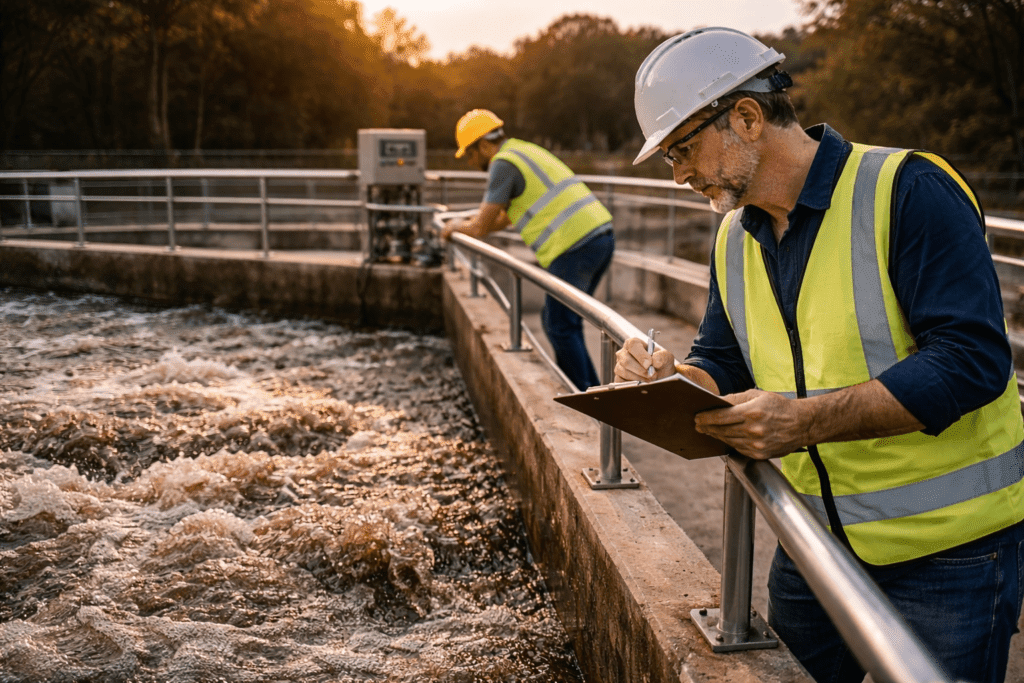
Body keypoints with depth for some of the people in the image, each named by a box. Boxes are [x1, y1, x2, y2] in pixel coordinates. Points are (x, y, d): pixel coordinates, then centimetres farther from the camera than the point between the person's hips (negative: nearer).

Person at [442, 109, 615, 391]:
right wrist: (467, 225, 41)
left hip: (574, 247, -10)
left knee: (560, 327, 0)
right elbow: (507, 216, 37)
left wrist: (457, 227, 19)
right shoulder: (527, 151, 25)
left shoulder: (503, 164, -5)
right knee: (559, 321, 18)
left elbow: (481, 227, -2)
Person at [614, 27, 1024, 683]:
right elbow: (723, 368, 11)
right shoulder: (734, 239, 7)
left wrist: (806, 420, -31)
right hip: (816, 542, 6)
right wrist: (672, 378, -13)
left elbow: (971, 359, -23)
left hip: (947, 546, -6)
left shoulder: (909, 190, -16)